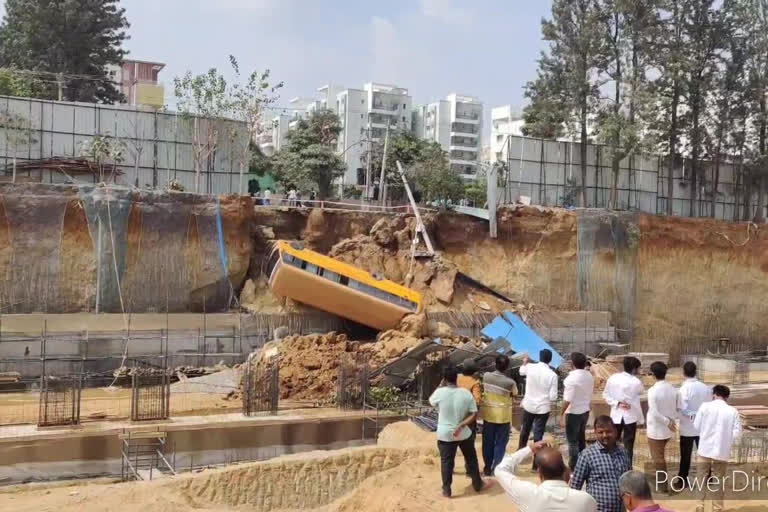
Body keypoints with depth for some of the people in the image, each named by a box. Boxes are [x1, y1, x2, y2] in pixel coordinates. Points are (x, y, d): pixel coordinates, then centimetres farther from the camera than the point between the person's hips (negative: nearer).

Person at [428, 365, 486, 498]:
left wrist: (440, 386, 7)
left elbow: (431, 402, 7)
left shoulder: (440, 392, -16)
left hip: (445, 434, -1)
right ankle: (477, 484, 32)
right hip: (464, 433, 1)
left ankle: (446, 490, 17)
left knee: (446, 462, 11)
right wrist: (461, 425, -13)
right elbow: (474, 414, -11)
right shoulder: (466, 393, -10)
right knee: (471, 459, 19)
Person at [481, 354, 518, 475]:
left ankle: (487, 468, 25)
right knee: (500, 443, 10)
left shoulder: (486, 376, -11)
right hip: (503, 416, -3)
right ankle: (496, 469, 13)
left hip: (488, 414, 3)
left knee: (488, 442, 15)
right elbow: (515, 393, 3)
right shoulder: (510, 382, -19)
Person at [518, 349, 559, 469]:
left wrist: (525, 362, 37)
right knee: (538, 435, 4)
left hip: (528, 405, 3)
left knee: (525, 430, 24)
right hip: (543, 408, -3)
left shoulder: (530, 367, -9)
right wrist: (549, 401, 7)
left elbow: (521, 371, 18)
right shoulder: (552, 375, -16)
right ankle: (535, 464, 8)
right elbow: (553, 396, -16)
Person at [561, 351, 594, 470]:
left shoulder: (572, 378, -22)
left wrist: (561, 414, -15)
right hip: (585, 411, 7)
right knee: (581, 439, 20)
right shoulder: (589, 376, 1)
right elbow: (591, 394, 10)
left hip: (573, 413, -7)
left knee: (572, 441, 2)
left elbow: (568, 399, -22)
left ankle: (573, 468, 7)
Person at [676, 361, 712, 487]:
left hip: (688, 428, -4)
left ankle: (683, 480, 18)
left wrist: (693, 415, -13)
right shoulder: (705, 387, -4)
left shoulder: (684, 389, -18)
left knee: (685, 455, 9)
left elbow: (684, 410, -24)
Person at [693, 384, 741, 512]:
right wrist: (726, 438, 12)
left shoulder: (705, 406, -6)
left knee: (701, 479, 12)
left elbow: (696, 426, -1)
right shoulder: (733, 411, -5)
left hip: (705, 450, 0)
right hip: (722, 452, 1)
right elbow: (737, 433, -6)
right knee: (718, 481, 12)